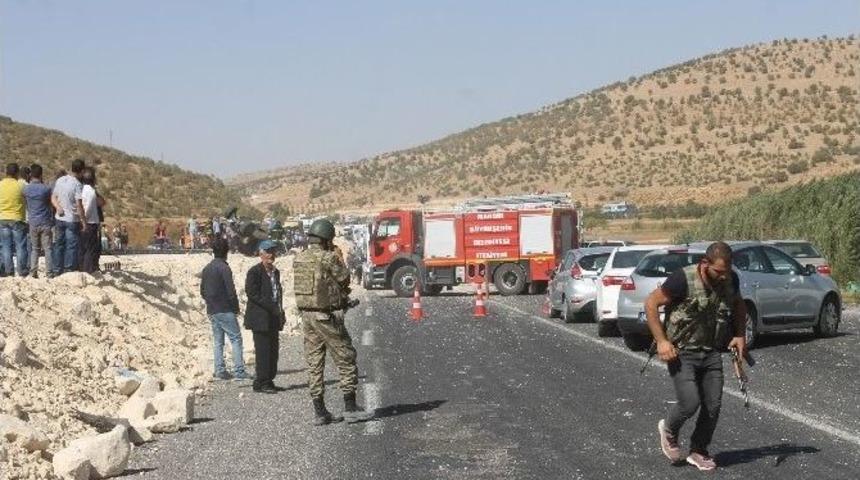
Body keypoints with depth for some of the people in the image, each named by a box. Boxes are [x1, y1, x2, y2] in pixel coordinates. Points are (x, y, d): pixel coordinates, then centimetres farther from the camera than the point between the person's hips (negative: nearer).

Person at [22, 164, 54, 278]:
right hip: (46, 222, -3)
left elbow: (25, 203, 11)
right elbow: (51, 203, 0)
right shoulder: (46, 188, -11)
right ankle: (49, 273, -2)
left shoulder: (26, 189, -2)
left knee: (34, 248, 13)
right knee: (48, 248, 2)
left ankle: (33, 272, 7)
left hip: (33, 222, 3)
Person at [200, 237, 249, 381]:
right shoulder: (224, 268, -13)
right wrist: (236, 307, -4)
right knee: (236, 339, -5)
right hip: (225, 310, -8)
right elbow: (231, 291, -15)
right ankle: (239, 371, -11)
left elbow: (202, 291, 16)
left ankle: (219, 370, 8)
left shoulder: (206, 269, 12)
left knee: (218, 341, 11)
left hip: (212, 311, 8)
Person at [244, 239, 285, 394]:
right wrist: (272, 308, -18)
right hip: (260, 318, -8)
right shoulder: (254, 272, -9)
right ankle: (261, 383, -1)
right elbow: (252, 294, -15)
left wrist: (280, 312, 9)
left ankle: (268, 380, 14)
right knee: (263, 351, -7)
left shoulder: (275, 272, 16)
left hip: (273, 318, 8)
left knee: (273, 350, 7)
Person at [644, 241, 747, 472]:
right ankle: (669, 430, 20)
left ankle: (698, 452, 24)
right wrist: (661, 341, -18)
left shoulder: (730, 280, -3)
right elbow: (651, 304, -14)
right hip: (682, 353, -5)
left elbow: (739, 305, 19)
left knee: (712, 407, 3)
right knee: (690, 404, -13)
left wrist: (740, 335, 5)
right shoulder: (684, 279, -21)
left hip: (712, 353, 5)